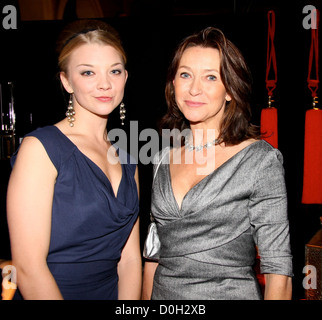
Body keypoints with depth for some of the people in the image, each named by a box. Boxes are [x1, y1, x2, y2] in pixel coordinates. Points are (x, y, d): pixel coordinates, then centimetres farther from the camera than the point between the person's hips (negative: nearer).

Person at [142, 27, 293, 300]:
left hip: (230, 293, -4)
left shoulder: (261, 159, -13)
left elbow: (278, 267, -13)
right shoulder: (164, 158, 2)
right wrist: (146, 297, 6)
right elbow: (154, 252, 8)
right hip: (163, 292, 5)